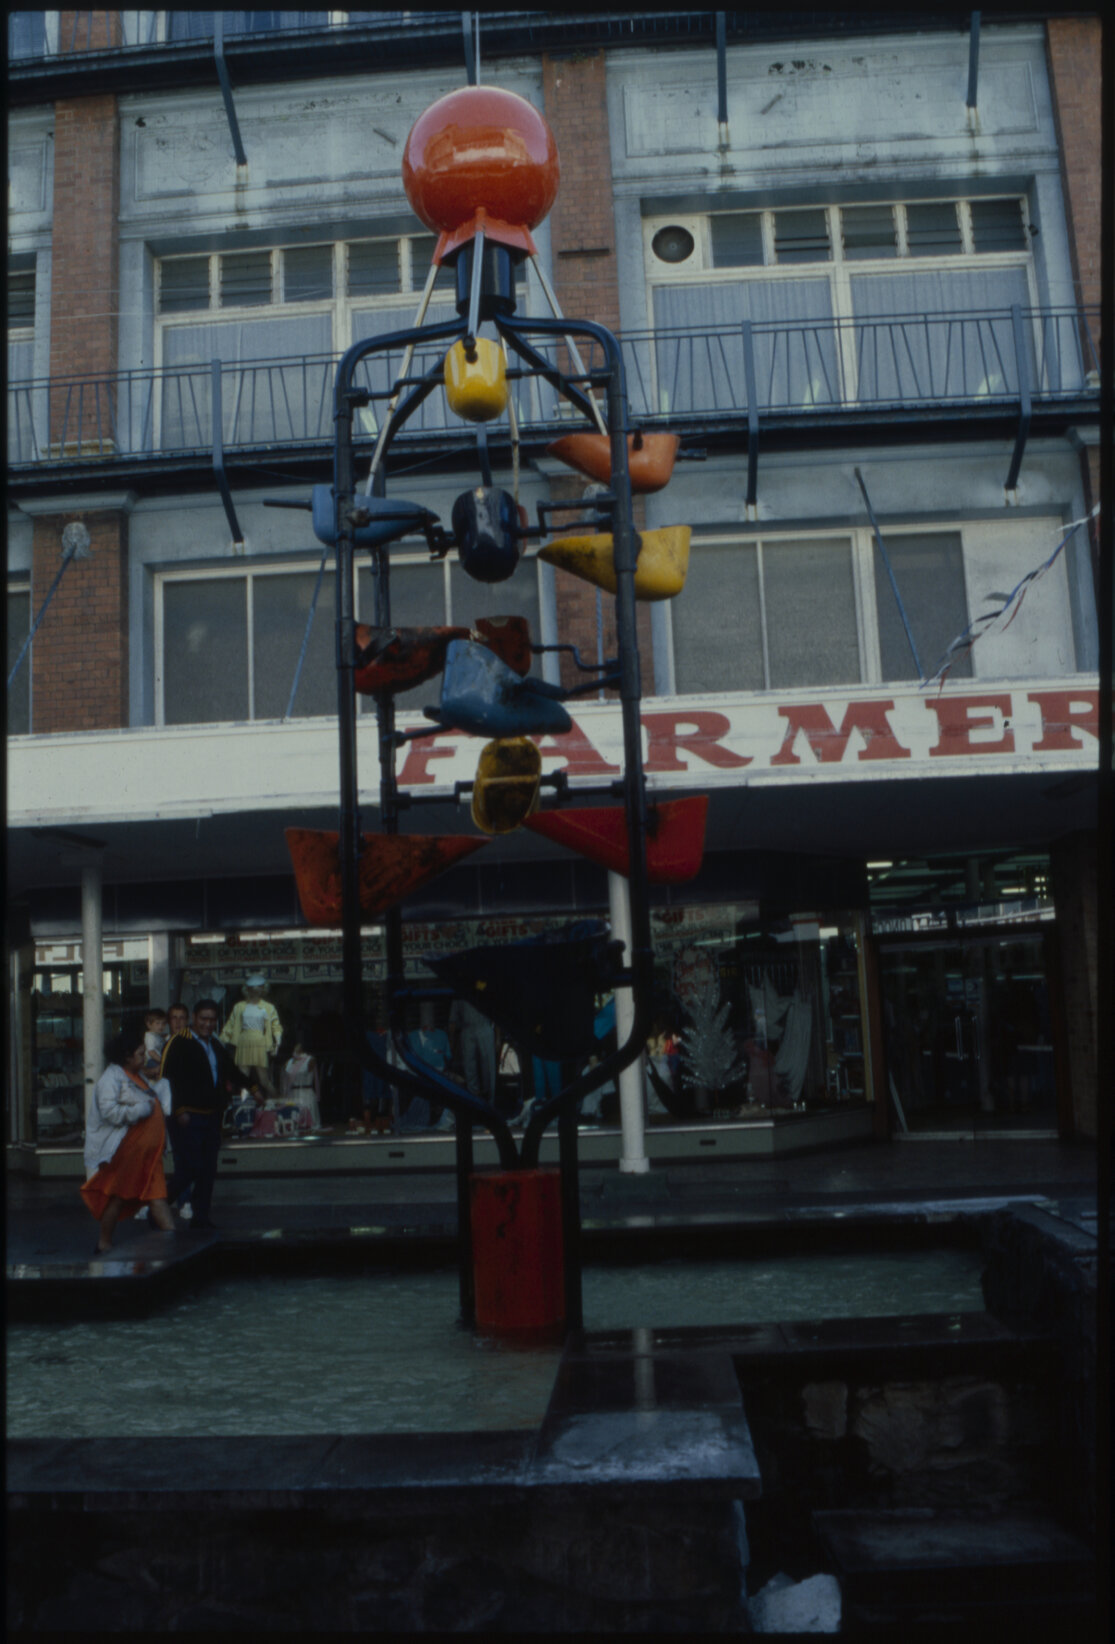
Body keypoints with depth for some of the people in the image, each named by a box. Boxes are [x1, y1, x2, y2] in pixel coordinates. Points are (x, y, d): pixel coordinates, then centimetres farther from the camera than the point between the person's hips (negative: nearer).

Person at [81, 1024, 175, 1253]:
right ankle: (104, 1244, 18)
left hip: (145, 1152, 8)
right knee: (118, 1196, 3)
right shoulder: (111, 1078, -13)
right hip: (122, 1151, -8)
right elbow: (110, 1111, -24)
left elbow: (152, 1101, 29)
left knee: (157, 1193, 2)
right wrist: (143, 1109, -21)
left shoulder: (137, 1077, 16)